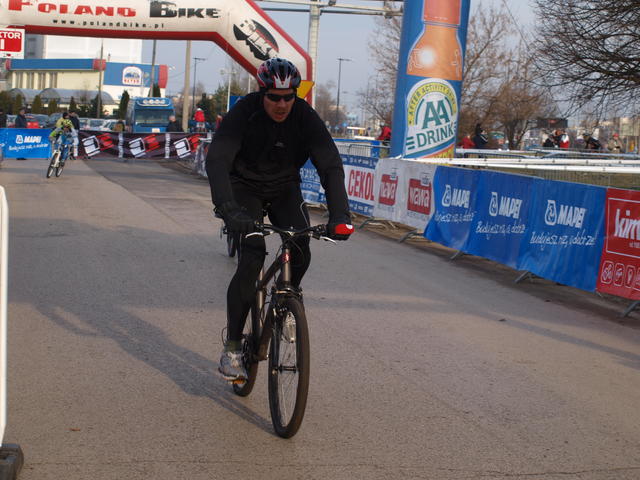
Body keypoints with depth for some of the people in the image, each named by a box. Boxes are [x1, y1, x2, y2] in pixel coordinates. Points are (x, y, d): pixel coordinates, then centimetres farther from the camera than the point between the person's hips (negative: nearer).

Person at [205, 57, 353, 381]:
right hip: (245, 187, -3)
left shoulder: (305, 118, -20)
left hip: (285, 189, 3)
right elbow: (217, 160, -37)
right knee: (253, 257, -21)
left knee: (301, 254, -18)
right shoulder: (243, 113, -25)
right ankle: (231, 348, -13)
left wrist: (339, 214, -42)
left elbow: (330, 165, -26)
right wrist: (228, 208, -54)